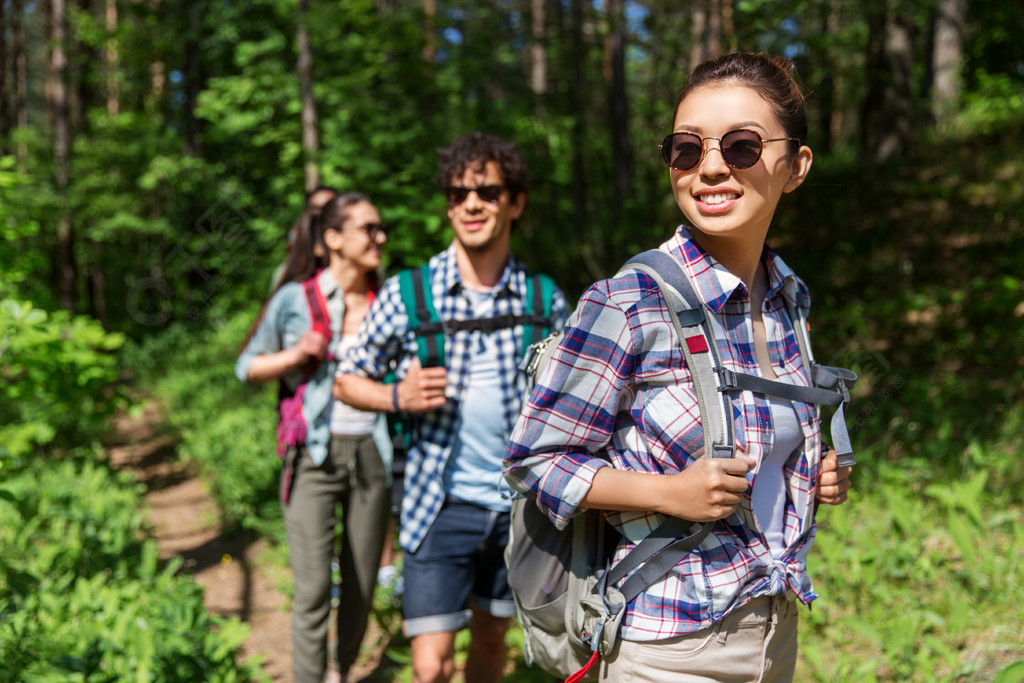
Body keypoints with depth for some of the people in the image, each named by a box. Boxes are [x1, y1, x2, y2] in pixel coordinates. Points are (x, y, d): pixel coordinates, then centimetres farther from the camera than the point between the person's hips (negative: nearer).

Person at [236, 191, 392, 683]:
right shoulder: (295, 299, -2)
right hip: (315, 454, -3)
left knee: (361, 585, 11)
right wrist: (296, 355, -11)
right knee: (313, 588, -8)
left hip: (370, 453, 3)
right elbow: (247, 367, 6)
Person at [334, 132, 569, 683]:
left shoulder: (545, 302, 0)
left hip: (517, 505, 3)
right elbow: (347, 381, 3)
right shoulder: (406, 295, -6)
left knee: (491, 639, 19)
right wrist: (398, 398, -17)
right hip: (440, 503, -2)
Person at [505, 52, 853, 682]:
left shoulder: (786, 298, 2)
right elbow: (533, 458, -14)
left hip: (778, 629, 6)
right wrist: (670, 492, -24)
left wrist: (816, 476, -1)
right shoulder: (627, 305, -18)